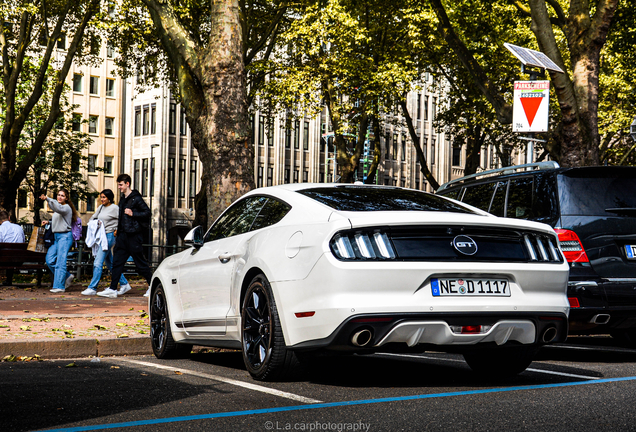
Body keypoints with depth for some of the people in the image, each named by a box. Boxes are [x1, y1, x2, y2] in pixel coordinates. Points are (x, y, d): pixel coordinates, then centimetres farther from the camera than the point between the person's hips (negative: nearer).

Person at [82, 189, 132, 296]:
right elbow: (93, 218, 23)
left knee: (98, 263, -12)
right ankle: (124, 284, 21)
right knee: (110, 264, 13)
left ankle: (92, 288, -10)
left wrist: (117, 230, -10)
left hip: (109, 236, -9)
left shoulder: (114, 208, -8)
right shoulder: (101, 208, 14)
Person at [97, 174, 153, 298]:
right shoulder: (123, 200, 18)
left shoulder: (136, 198, -8)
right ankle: (112, 289, 3)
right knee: (117, 262, 3)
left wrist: (133, 214, -19)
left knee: (140, 263, -1)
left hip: (133, 235, -8)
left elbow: (147, 212, -12)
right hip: (122, 235, 8)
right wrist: (118, 229, 18)